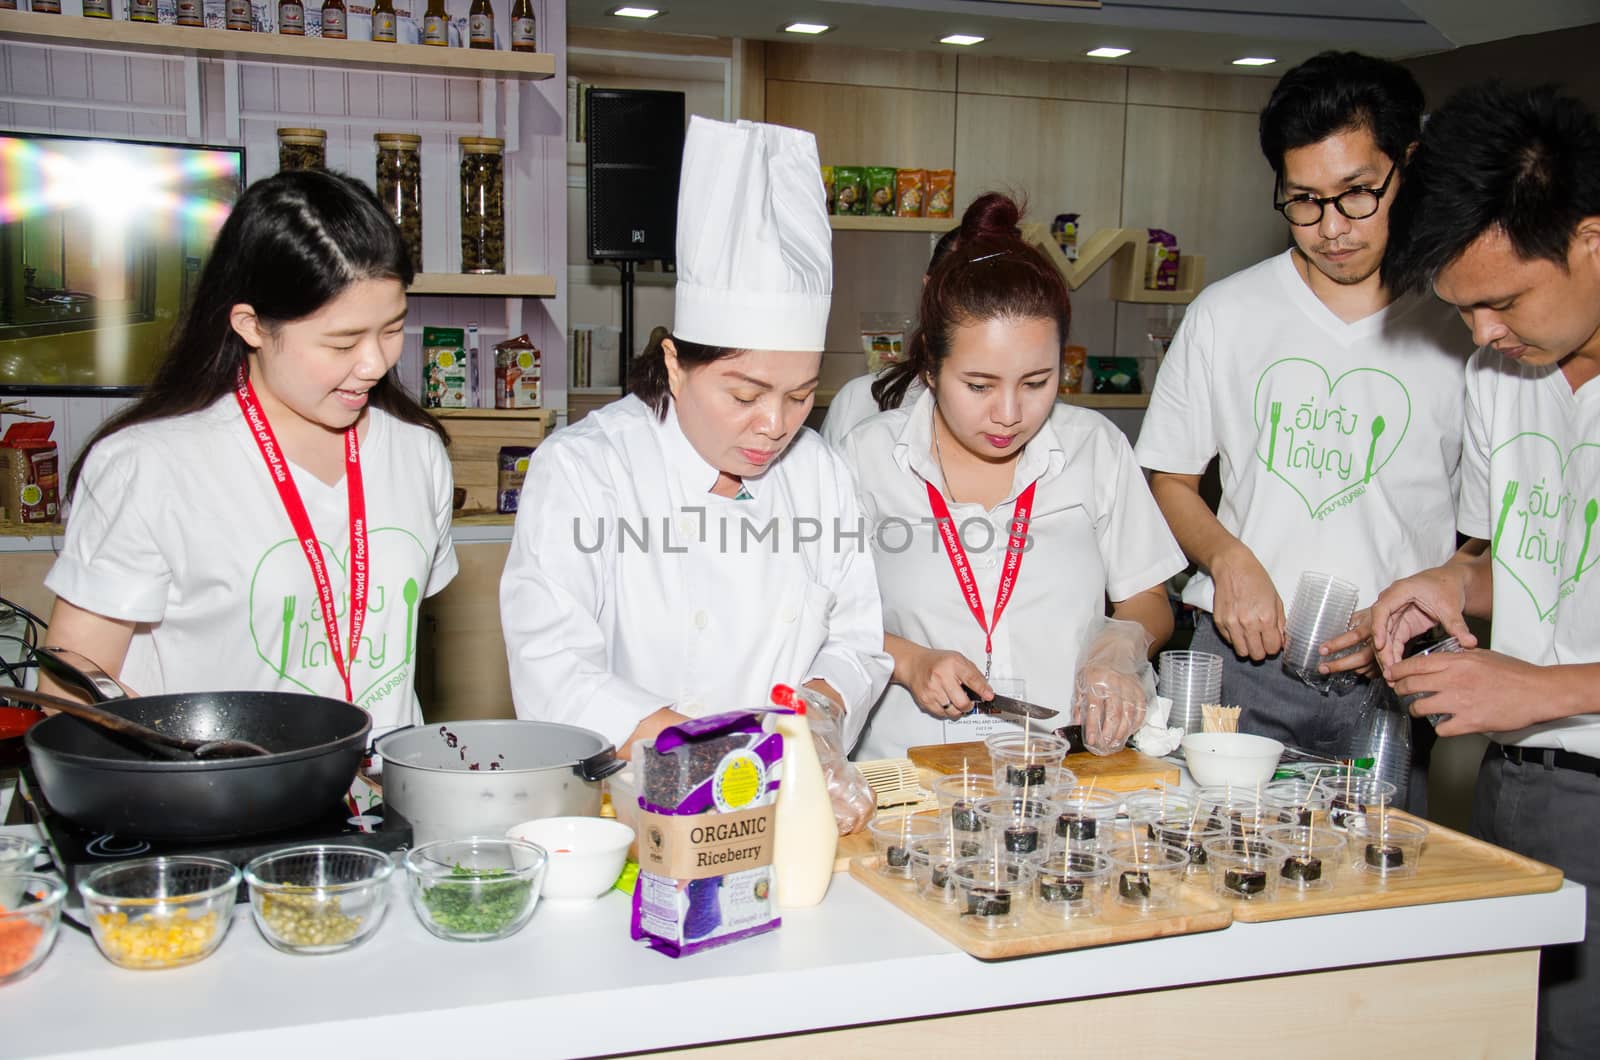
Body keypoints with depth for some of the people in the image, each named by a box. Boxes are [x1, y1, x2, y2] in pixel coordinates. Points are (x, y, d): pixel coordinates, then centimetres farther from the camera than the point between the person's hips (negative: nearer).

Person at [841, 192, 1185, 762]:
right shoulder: (867, 455, 0)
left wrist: (1121, 646, -7)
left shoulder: (1097, 447, 6)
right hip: (911, 773, -1)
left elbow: (1148, 602, 14)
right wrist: (907, 660, -10)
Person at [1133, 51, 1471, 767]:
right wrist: (1227, 557, -7)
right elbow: (1170, 479, 12)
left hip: (1388, 686, -1)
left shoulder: (1465, 329, 1)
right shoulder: (1225, 314, 6)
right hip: (1242, 660, 1)